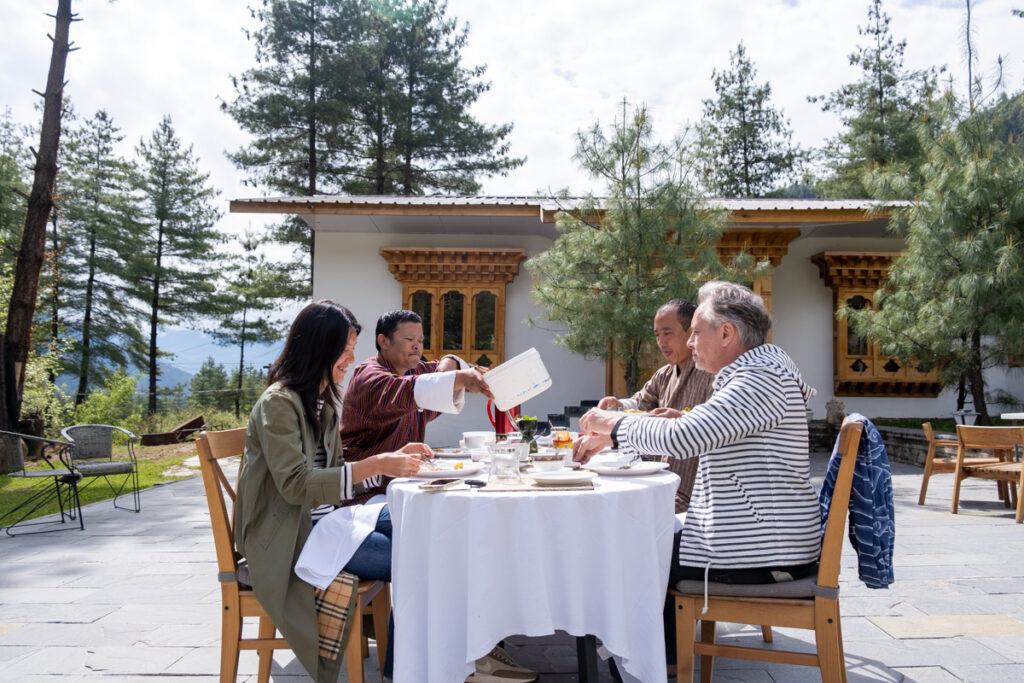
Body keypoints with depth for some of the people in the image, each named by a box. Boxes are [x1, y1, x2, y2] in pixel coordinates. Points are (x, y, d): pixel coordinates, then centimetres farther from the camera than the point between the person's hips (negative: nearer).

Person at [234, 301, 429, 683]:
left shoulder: (324, 401, 13)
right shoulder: (278, 403, -16)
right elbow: (296, 485, -25)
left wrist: (392, 458, -2)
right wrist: (376, 465, -30)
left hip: (322, 516, 9)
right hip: (286, 534, -9)